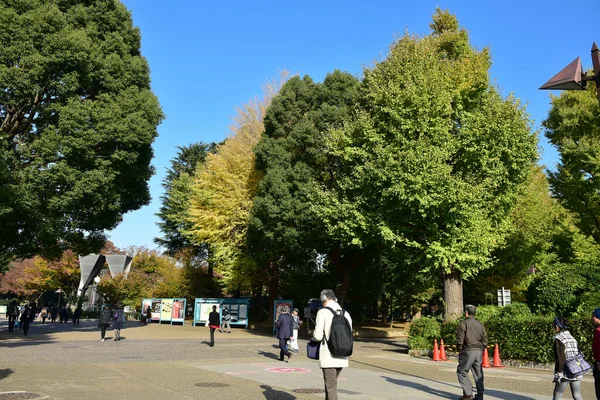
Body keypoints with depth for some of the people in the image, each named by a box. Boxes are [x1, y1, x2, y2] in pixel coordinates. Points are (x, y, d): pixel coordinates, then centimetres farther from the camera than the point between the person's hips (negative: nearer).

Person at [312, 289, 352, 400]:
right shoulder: (346, 314, 7)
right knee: (331, 384, 22)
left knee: (331, 388, -1)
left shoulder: (322, 312, -8)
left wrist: (314, 333, 10)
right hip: (342, 358, 6)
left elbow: (318, 336, -12)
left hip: (328, 357, -6)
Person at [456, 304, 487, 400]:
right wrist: (481, 350, 18)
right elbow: (485, 339, 14)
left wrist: (459, 351, 2)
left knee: (461, 372, 3)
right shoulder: (480, 325, 14)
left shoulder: (463, 324, -4)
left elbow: (460, 339, -8)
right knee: (478, 374, 9)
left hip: (468, 351, -6)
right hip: (479, 352, 6)